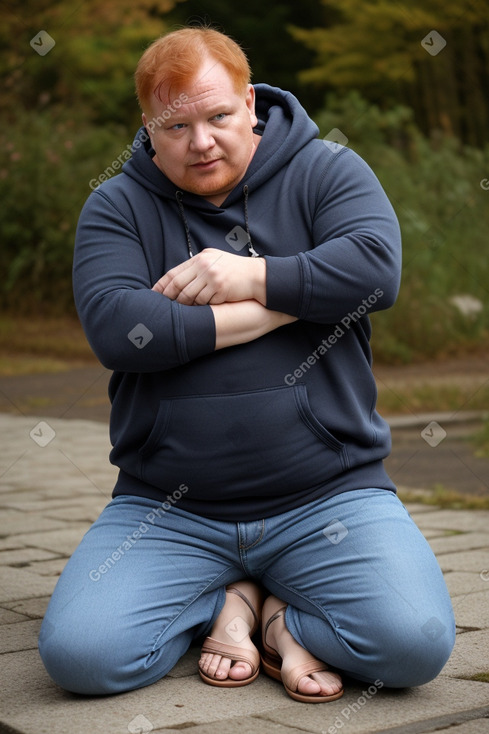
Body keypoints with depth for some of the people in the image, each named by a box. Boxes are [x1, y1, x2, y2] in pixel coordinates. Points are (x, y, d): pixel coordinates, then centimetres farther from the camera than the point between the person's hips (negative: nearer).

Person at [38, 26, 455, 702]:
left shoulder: (325, 170, 5)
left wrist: (253, 276, -15)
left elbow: (377, 268, -13)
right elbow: (111, 328, -13)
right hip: (167, 508, 2)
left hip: (327, 493, -1)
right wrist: (287, 306, -11)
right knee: (78, 654, -18)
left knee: (416, 643, -23)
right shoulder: (117, 206, 5)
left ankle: (284, 618, 8)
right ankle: (232, 600, 8)